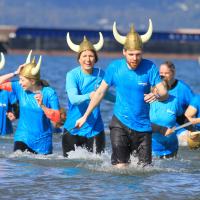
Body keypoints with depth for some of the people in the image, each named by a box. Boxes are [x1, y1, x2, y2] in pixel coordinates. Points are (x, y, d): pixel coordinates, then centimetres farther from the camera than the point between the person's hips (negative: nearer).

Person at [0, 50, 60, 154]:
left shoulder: (49, 93, -11)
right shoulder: (20, 89, -1)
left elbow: (56, 118, -16)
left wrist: (42, 105, -28)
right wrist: (15, 73, -8)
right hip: (23, 138, 1)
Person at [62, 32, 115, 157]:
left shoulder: (101, 74, 0)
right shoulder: (72, 75, -9)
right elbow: (73, 99, -24)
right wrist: (89, 96, -42)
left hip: (95, 129, 2)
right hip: (73, 129, -2)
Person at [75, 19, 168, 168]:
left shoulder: (149, 67, -8)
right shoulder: (115, 67, -5)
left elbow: (164, 93, -13)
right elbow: (101, 92, 7)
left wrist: (157, 96, -38)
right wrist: (85, 116, 7)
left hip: (143, 126, 1)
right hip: (120, 123, -1)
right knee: (120, 168, -11)